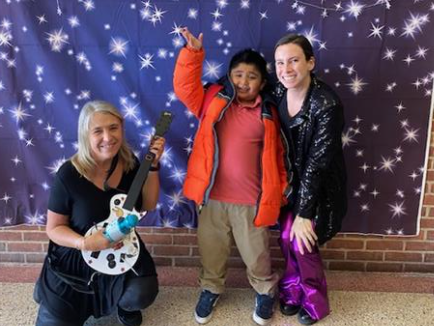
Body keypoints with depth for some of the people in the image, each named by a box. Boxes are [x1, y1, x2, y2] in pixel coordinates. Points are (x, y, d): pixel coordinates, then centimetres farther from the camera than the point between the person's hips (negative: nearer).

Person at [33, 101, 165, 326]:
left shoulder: (129, 163, -9)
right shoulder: (69, 175, -21)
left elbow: (148, 205, -3)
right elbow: (54, 228, -11)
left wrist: (153, 164, -13)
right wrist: (85, 243, -30)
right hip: (74, 259, -2)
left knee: (142, 294, -22)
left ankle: (123, 303, 16)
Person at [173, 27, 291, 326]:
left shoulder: (268, 113, 0)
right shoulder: (214, 100, 2)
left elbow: (277, 155, 6)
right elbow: (185, 87, -7)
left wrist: (282, 187, 5)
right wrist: (193, 53, -16)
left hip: (251, 201, -1)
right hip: (212, 196, 1)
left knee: (256, 254, 15)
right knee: (211, 251, 19)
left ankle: (266, 291, 43)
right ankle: (211, 289, 45)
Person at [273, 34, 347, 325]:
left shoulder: (327, 104, -26)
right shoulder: (279, 94, -7)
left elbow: (318, 162, -25)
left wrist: (304, 213, -21)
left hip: (321, 185, -5)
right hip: (292, 180, 5)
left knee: (303, 242, 2)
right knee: (287, 238, 12)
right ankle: (293, 292, 38)